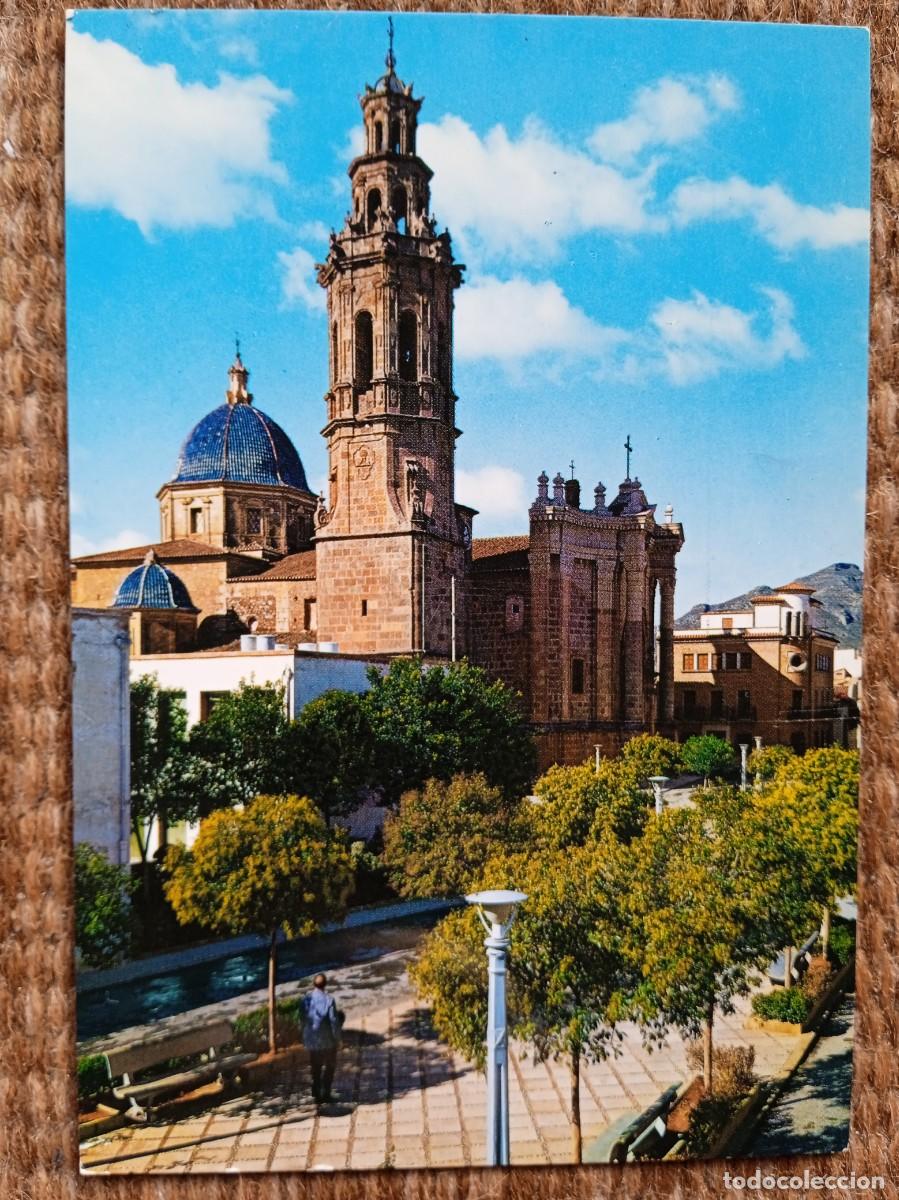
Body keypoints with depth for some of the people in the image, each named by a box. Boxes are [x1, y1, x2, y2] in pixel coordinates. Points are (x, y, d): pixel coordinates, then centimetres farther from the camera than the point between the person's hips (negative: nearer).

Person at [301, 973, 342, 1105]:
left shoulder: (306, 998, -7)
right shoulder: (329, 1000, -19)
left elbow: (303, 1019, 0)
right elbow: (334, 1021, -16)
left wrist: (304, 1037, 13)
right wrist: (337, 1038, -4)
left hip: (311, 1039, 3)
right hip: (327, 1039, -3)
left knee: (316, 1067, 19)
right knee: (329, 1066, 17)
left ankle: (316, 1095, 20)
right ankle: (325, 1094, 13)